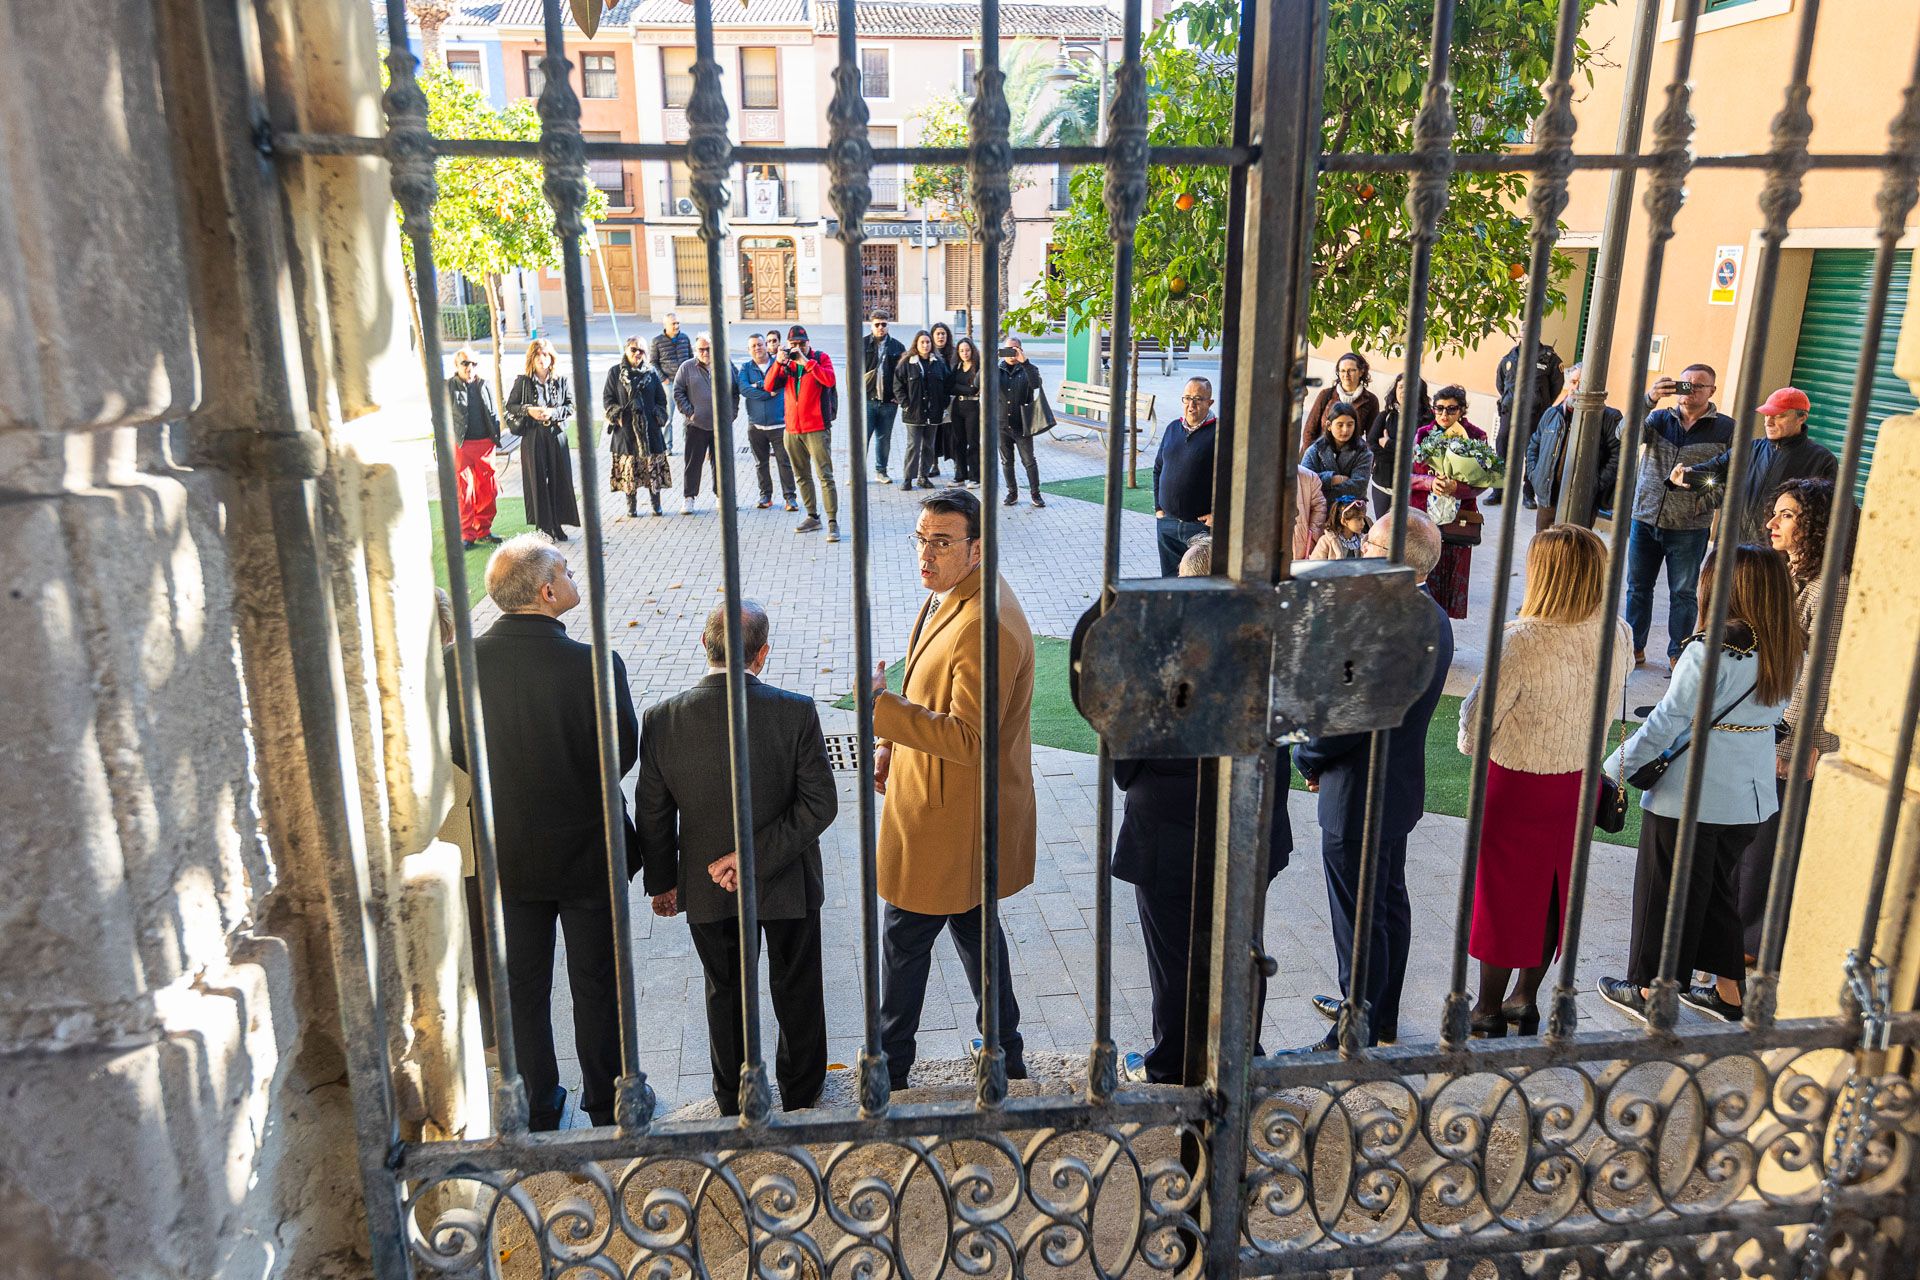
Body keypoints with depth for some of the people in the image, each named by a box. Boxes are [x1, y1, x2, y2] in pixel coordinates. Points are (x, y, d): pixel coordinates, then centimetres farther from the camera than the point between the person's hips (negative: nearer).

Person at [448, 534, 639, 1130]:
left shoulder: (460, 664, -15)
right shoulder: (593, 666, -26)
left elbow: (458, 753, -3)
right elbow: (624, 752, -13)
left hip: (507, 854, 3)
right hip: (586, 850, -3)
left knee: (522, 987, 20)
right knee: (596, 986, 16)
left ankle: (536, 1105, 36)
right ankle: (607, 1103, 32)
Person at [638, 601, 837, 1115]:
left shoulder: (662, 719, -17)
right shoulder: (795, 712, -21)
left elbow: (654, 816, -6)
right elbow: (821, 804, -20)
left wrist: (661, 881, 8)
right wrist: (756, 855, -16)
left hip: (707, 890, 1)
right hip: (788, 882, -1)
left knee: (726, 993, 23)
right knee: (796, 989, 22)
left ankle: (734, 1101, 40)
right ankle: (801, 1092, 42)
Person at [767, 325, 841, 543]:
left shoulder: (820, 358, -1)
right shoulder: (786, 362, 11)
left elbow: (829, 380, -20)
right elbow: (769, 386, 0)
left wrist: (806, 361, -21)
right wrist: (778, 362, -12)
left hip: (816, 428, -5)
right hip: (792, 429, 6)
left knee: (825, 475, -10)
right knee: (802, 476, 13)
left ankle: (833, 522, -11)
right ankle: (813, 517, 24)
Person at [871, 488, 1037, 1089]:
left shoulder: (985, 626, -28)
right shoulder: (952, 592, 5)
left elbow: (971, 739, -30)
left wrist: (882, 706, -34)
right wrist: (894, 744, 12)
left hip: (949, 817, -10)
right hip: (956, 806, 10)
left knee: (903, 935, 6)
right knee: (971, 923, 22)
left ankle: (889, 1067, 26)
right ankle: (1005, 1054, 38)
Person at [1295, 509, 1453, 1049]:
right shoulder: (1433, 617, 2)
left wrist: (1306, 757, -5)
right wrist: (1321, 754, 6)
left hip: (1360, 800, -10)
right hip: (1400, 788, 10)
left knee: (1360, 922, 5)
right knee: (1389, 906, 23)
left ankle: (1360, 1036, 21)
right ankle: (1381, 1014, 41)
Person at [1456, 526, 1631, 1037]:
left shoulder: (1522, 642, -27)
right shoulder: (1617, 635, -9)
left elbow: (1471, 735, -22)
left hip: (1518, 783, -5)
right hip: (1581, 780, 5)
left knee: (1504, 896, 11)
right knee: (1554, 893, 20)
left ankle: (1488, 1012, 26)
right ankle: (1526, 1000, 36)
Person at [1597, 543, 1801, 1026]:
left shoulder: (1709, 652, -23)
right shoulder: (1784, 650, -2)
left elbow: (1665, 723, -21)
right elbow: (1776, 712, 11)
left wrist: (1613, 769, -12)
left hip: (1689, 796, -7)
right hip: (1750, 799, 7)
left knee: (1665, 893, 10)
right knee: (1716, 889, 23)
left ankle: (1649, 991, 25)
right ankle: (1728, 994, 33)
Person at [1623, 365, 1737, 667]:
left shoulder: (1726, 429, 0)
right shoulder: (1660, 418, 5)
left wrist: (1706, 500, -14)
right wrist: (1649, 399, -25)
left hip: (1689, 527, -2)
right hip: (1645, 518, 3)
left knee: (1683, 593, 6)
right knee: (1638, 586, 10)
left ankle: (1678, 654, 16)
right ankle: (1634, 647, 22)